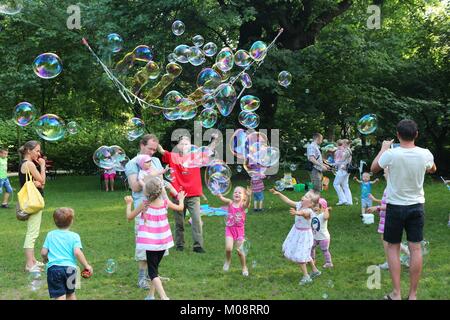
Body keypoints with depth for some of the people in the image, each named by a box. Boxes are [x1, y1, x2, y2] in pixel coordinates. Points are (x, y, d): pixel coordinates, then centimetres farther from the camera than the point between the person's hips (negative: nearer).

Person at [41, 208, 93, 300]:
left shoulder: (50, 235, 8)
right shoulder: (74, 236, 1)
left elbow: (43, 252, 6)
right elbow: (77, 252, -12)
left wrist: (45, 259, 28)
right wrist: (87, 265, -6)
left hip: (53, 268, -1)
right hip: (69, 268, 1)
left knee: (60, 296, -8)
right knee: (70, 293, 23)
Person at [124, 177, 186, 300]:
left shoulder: (144, 204, -11)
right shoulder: (165, 202, -2)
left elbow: (129, 217, -1)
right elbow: (180, 208, 15)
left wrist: (128, 204, 14)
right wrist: (181, 199, 35)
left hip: (150, 242, -4)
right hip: (163, 241, 4)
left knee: (153, 271, -4)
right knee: (155, 267, 21)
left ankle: (164, 297, -20)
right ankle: (151, 295, 27)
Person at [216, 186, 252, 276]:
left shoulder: (243, 205, -9)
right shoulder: (230, 203, -5)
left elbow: (247, 204, -33)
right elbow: (223, 199, -24)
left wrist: (249, 196, -53)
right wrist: (219, 195, -47)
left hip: (240, 230, -1)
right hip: (229, 229, 1)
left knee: (240, 251, 0)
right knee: (228, 248, -15)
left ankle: (244, 267, 24)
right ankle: (228, 260, 17)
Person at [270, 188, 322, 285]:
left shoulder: (308, 211, -32)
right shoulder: (299, 205, -8)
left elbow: (303, 213, -55)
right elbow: (288, 201, 0)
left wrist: (296, 213, -77)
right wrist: (278, 194, -6)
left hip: (304, 235, -9)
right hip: (297, 232, 9)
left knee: (299, 256, -3)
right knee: (305, 253, 23)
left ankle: (306, 277, 10)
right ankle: (315, 270, 40)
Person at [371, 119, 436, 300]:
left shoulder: (391, 154, -19)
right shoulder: (425, 154, -10)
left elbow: (373, 168, 2)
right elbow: (432, 170, 15)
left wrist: (384, 148, 13)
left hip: (395, 206, -2)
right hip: (416, 206, 2)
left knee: (393, 247, 9)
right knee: (415, 248, 6)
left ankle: (396, 294, 7)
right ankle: (413, 294, 10)